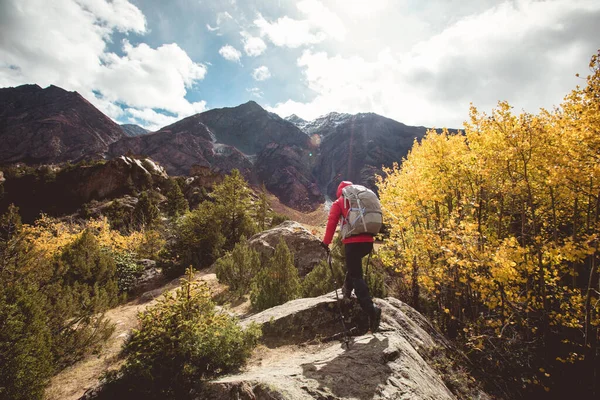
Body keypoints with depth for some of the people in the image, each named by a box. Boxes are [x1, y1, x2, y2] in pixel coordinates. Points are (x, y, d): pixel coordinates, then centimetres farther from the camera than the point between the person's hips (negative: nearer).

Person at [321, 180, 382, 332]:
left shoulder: (338, 203, 9)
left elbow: (331, 222, 1)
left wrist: (326, 242, 6)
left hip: (353, 242, -5)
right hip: (368, 241, 5)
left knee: (357, 277, -3)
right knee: (353, 264, 34)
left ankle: (371, 309, -21)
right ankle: (347, 289, 37)